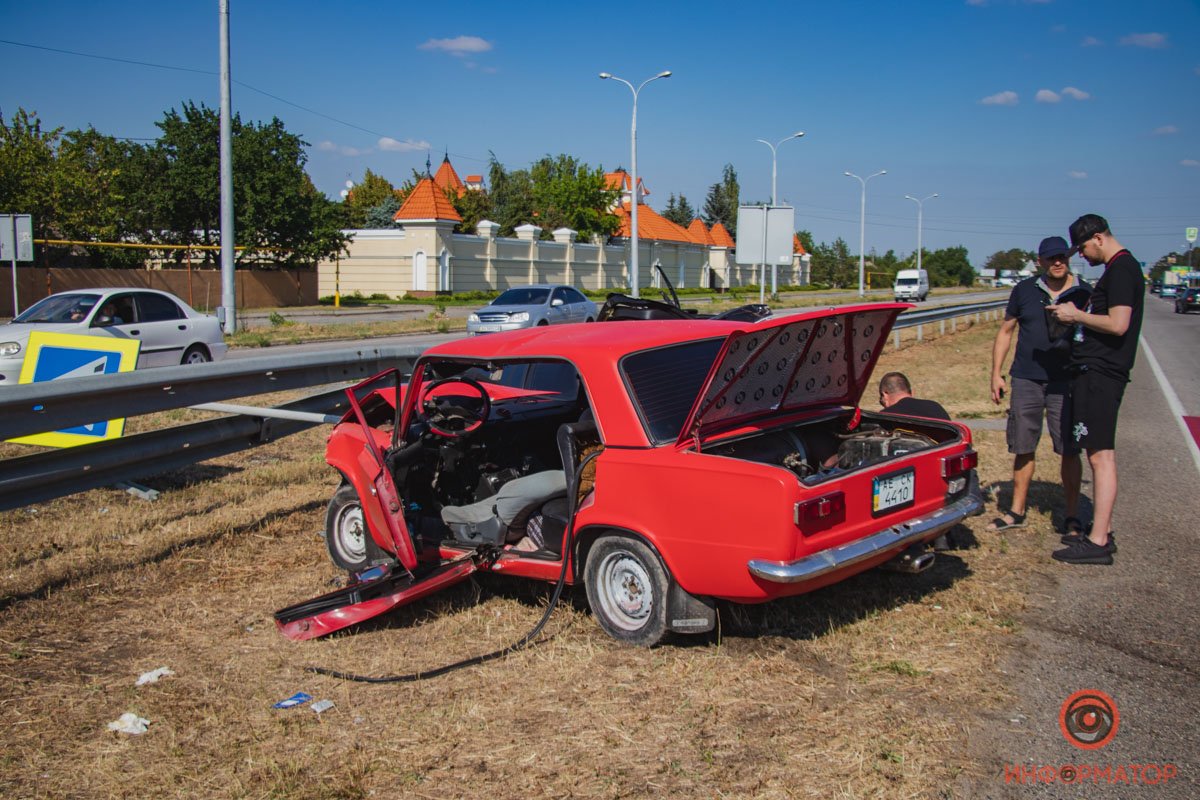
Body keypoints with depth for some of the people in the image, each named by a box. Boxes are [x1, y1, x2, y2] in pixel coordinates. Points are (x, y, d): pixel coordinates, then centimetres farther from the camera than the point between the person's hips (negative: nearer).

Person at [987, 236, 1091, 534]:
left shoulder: (1085, 294, 2)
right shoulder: (1024, 290, 5)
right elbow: (1006, 331, 11)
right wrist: (996, 373, 6)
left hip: (1066, 382, -2)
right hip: (1026, 380, 2)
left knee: (1069, 449, -2)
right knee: (1023, 448, 9)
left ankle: (1072, 515, 9)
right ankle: (1017, 511, 20)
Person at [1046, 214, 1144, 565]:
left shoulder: (1121, 269, -13)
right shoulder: (1119, 269, 19)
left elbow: (1118, 324, -22)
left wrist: (1077, 315, -11)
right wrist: (1076, 315, 12)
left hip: (1101, 374, -11)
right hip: (1095, 371, 11)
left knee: (1101, 454, -10)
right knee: (1099, 453, 14)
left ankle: (1098, 543, -8)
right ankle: (1102, 530, 22)